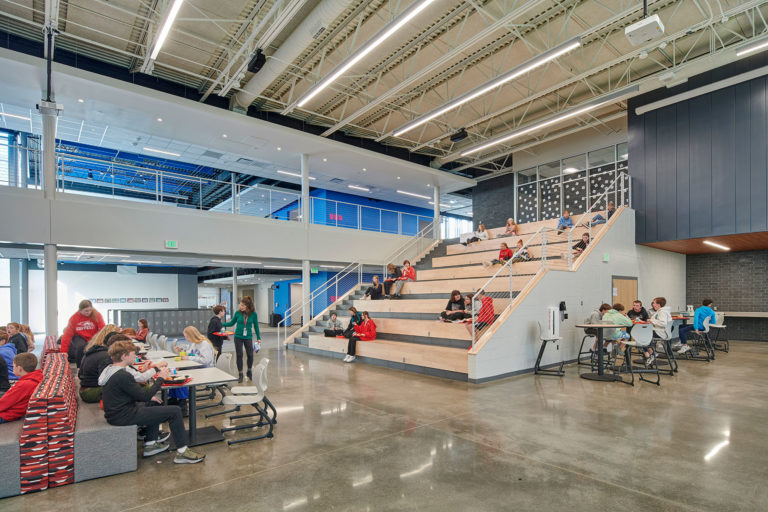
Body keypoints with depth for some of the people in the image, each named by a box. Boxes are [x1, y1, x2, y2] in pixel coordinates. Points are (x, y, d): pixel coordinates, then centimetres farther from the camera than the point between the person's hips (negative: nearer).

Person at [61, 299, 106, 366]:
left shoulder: (97, 315, -11)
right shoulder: (74, 318, -9)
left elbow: (103, 330, -16)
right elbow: (68, 334, -8)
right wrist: (64, 351, -11)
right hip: (80, 337, 0)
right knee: (81, 346, -31)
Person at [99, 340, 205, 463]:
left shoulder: (108, 370, 6)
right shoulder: (122, 376, -25)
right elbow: (144, 396, -21)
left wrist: (148, 397, 8)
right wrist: (161, 378, -13)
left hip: (114, 413, 10)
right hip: (124, 417, -10)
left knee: (154, 405, 32)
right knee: (175, 411, -10)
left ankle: (150, 445, 30)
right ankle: (182, 452, -2)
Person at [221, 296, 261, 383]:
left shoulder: (253, 314, -6)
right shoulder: (238, 313, -5)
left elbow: (256, 326, 3)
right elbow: (232, 323, 10)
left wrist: (258, 338, 5)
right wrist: (222, 324, -2)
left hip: (248, 337, 0)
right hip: (238, 337, 0)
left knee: (250, 355, 7)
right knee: (239, 355, 3)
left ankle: (249, 371, 30)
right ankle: (240, 374, 18)